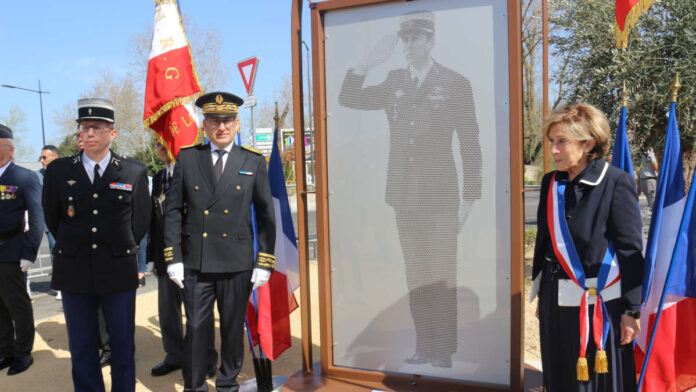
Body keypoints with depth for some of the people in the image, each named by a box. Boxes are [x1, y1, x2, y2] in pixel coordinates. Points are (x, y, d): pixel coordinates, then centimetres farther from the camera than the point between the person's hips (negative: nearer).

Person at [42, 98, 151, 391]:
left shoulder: (135, 172, -2)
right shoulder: (58, 170, 2)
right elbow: (52, 218, 13)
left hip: (119, 272, -1)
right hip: (74, 273, 2)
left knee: (123, 346, 9)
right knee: (82, 350, 11)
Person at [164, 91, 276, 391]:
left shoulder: (254, 162, 3)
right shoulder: (187, 158, 4)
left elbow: (266, 216, 3)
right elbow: (173, 211, 5)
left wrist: (265, 262, -1)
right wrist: (173, 257, -1)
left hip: (238, 264, 0)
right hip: (196, 263, 0)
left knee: (233, 329, 12)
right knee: (196, 329, 6)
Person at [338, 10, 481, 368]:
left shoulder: (455, 84, -1)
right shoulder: (393, 83, 11)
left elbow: (470, 144, -1)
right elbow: (348, 99, 8)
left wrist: (469, 197, -5)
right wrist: (368, 63, -6)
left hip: (441, 194, -4)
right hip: (404, 194, 4)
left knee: (442, 275, 1)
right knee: (416, 274, 9)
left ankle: (444, 351, 13)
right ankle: (425, 346, 20)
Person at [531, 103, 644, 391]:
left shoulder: (616, 182, -11)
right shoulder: (551, 183, 5)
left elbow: (631, 251, -10)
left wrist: (631, 310, -9)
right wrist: (541, 294, 16)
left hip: (600, 303, -5)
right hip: (556, 302, 5)